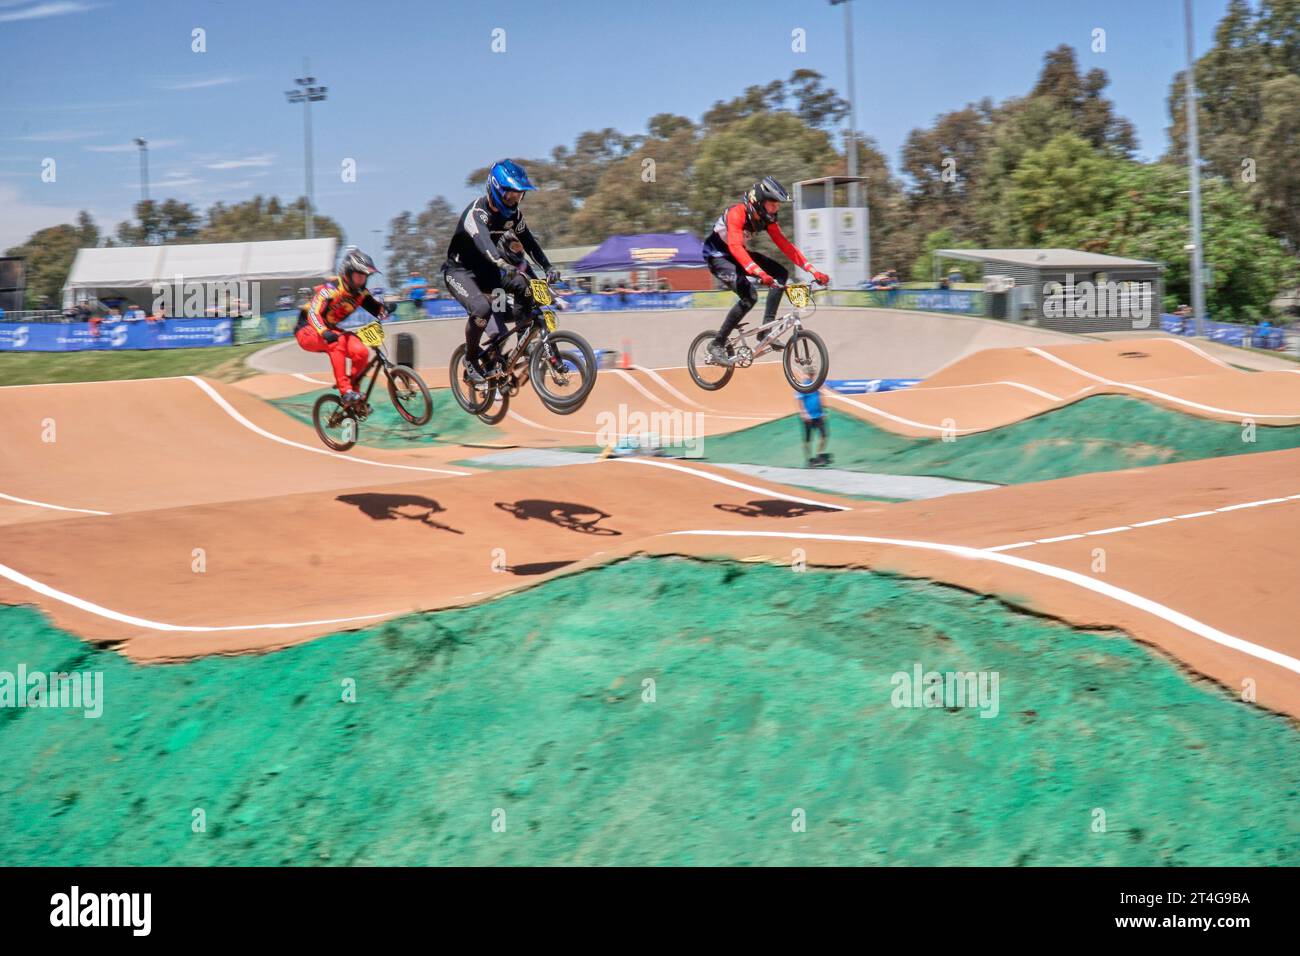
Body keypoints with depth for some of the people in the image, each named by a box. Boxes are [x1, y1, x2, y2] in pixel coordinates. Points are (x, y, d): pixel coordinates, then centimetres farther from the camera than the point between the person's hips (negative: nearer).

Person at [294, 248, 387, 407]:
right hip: (308, 332, -6)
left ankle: (353, 386, 1)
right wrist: (324, 333, -52)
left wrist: (387, 310, -29)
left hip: (330, 330, 6)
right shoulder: (331, 288, -23)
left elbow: (379, 311, -3)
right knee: (337, 342, -38)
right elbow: (313, 313, -34)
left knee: (361, 352, -21)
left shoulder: (361, 293, -2)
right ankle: (345, 391, -39)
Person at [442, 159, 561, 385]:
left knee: (524, 286, -16)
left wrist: (548, 268, -15)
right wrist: (503, 264, -63)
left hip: (484, 271, 7)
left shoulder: (513, 213, -3)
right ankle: (470, 360, -12)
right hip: (459, 271, -7)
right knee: (481, 308, -32)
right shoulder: (476, 212, -27)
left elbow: (528, 241, 0)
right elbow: (483, 241, -46)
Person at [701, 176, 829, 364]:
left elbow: (784, 245, -6)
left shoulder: (766, 218, -7)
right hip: (718, 256, -8)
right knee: (749, 295, -28)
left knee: (781, 274, -10)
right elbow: (735, 246, -43)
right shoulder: (737, 212, -30)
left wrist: (812, 270, -16)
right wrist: (759, 273, -56)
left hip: (739, 255, 8)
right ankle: (717, 345, -18)